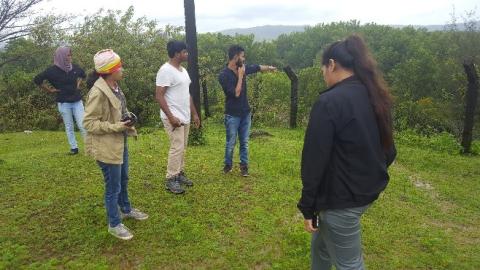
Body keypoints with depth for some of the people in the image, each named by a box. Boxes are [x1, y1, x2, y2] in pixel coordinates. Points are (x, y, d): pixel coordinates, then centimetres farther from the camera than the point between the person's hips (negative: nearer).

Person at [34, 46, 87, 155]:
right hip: (64, 103, -2)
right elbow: (37, 80, -3)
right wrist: (49, 90, -3)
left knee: (82, 125, -1)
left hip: (77, 101, 2)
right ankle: (74, 148, 16)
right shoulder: (52, 70, -9)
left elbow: (83, 74, 24)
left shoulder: (74, 67, 1)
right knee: (69, 127, 7)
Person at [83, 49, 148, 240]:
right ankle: (114, 224, 25)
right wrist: (117, 127, -25)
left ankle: (126, 210, 47)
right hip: (107, 146, -9)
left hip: (120, 142, 9)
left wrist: (126, 123, 0)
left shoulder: (114, 86, 2)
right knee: (113, 187, 6)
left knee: (123, 180, 25)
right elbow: (89, 123, -22)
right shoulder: (98, 92, -25)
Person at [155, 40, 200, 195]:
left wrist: (194, 114, 16)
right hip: (173, 117, -9)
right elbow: (159, 96, -19)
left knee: (182, 147, 13)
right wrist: (171, 117, -24)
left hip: (185, 117, 9)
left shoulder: (183, 70, 13)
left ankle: (180, 174, 25)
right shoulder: (166, 70, -15)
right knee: (177, 147, -9)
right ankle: (170, 180, 2)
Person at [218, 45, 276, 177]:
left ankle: (244, 165, 23)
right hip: (232, 115, -5)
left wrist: (270, 68, 35)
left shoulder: (243, 68, 2)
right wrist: (240, 76, -18)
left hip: (245, 112, 6)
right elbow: (236, 93, -22)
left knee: (244, 142, 11)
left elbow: (257, 67, 21)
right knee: (231, 143, 7)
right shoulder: (224, 75, -18)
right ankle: (228, 164, 27)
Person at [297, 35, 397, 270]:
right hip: (367, 192, 8)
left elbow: (315, 159, -21)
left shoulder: (329, 102, -22)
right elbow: (388, 151, 11)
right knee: (321, 243, 26)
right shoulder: (376, 98, 4)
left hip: (340, 199, -8)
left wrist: (308, 207, -11)